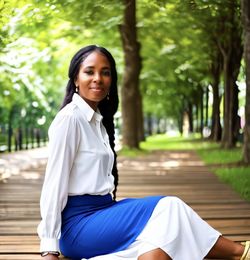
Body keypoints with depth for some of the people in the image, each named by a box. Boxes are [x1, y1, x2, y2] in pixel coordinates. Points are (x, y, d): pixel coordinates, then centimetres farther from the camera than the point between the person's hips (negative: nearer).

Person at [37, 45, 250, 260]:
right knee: (168, 208, -17)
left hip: (99, 212, 8)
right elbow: (54, 182, -15)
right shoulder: (69, 118, -10)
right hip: (77, 224, -8)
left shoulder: (98, 119, 15)